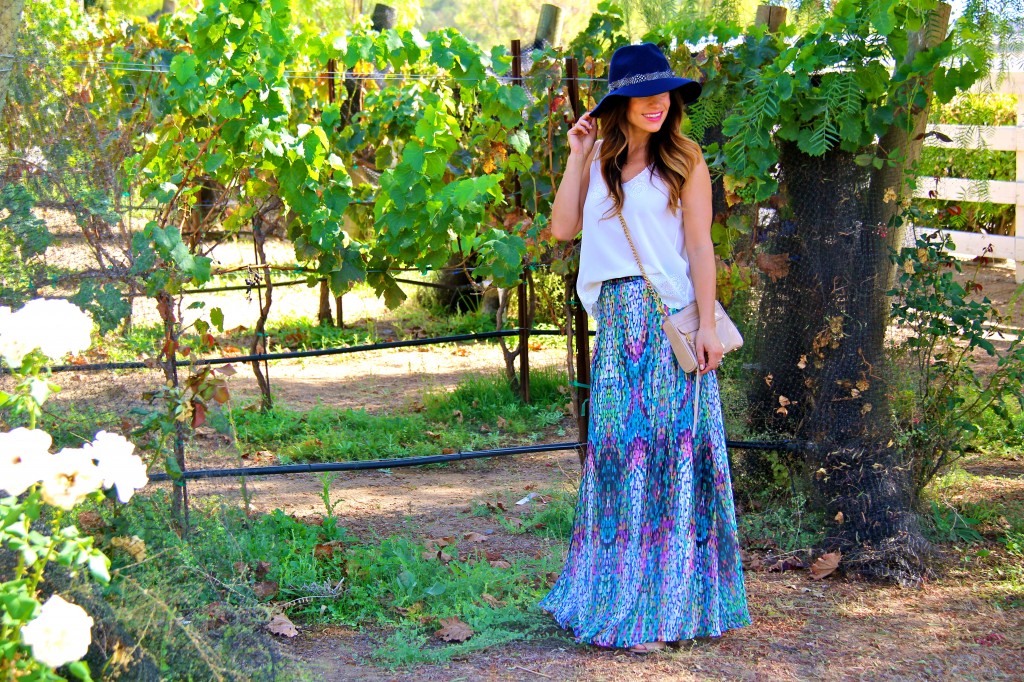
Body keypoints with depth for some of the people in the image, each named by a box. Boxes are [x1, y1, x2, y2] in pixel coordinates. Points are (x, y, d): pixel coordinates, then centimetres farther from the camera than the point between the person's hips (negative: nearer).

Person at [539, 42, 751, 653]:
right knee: (615, 446, 6)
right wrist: (577, 155, 2)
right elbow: (563, 226, 3)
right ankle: (617, 588, 18)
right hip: (618, 320, 4)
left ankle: (664, 606, 4)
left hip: (671, 320, -4)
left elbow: (700, 244, -4)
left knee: (669, 444, -3)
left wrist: (708, 324, -10)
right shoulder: (602, 161, 12)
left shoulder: (684, 158, 0)